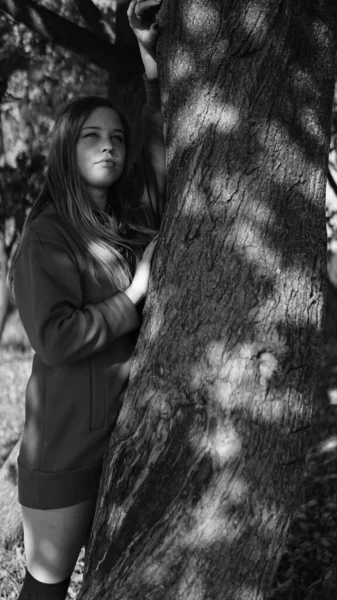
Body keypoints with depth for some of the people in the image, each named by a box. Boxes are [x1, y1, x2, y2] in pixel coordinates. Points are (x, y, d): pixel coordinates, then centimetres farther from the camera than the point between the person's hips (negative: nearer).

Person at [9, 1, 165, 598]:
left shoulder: (135, 223, 6)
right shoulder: (45, 238, -9)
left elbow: (168, 155, 6)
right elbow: (55, 339, -19)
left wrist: (151, 55, -2)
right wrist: (134, 293, -14)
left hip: (132, 432, 5)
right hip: (67, 443, -5)